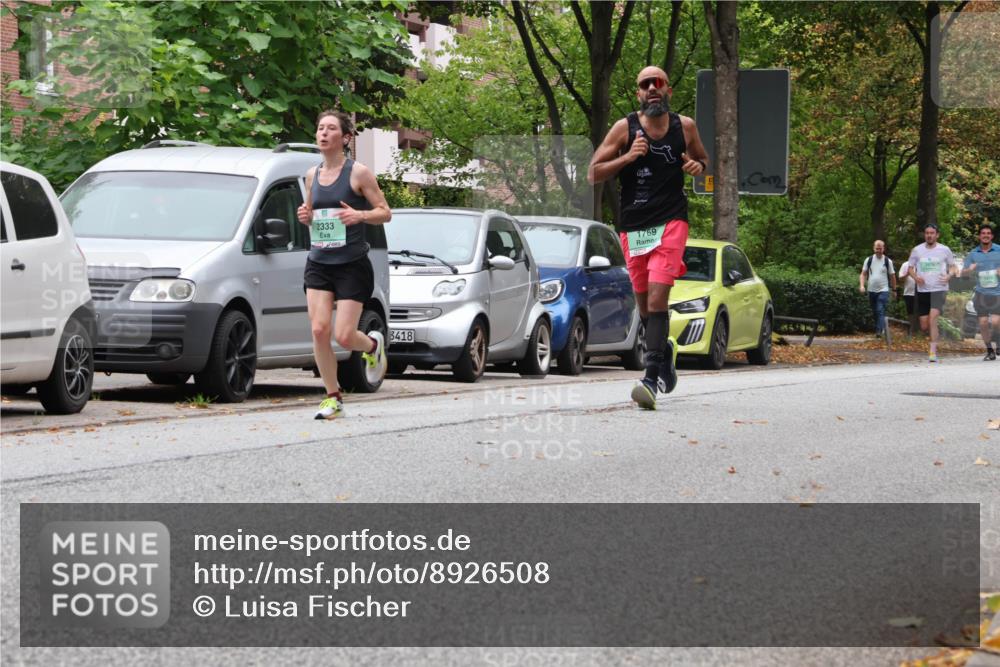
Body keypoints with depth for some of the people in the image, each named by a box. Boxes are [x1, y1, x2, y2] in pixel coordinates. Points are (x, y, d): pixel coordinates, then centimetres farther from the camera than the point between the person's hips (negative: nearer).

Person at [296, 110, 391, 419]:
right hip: (319, 263, 5)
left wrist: (360, 215, -23)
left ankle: (373, 345, 28)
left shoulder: (358, 173, -6)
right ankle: (333, 397, 4)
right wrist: (305, 216, 0)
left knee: (344, 336, -9)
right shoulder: (312, 175, 9)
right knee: (319, 330, -9)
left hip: (352, 266, -4)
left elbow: (385, 213, -4)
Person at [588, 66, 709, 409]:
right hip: (633, 226, 2)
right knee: (644, 304, 10)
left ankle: (652, 378, -23)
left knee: (657, 298, -17)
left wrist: (698, 165, -2)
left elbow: (703, 158, 22)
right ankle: (666, 349, 39)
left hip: (671, 222, -2)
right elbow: (593, 174, 0)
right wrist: (628, 157, -14)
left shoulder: (685, 126, 4)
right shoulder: (625, 128, 0)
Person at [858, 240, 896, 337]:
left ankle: (880, 330, -25)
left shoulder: (888, 261, -1)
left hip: (883, 290, -3)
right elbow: (863, 274, 5)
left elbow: (892, 276, 7)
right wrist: (861, 285, -10)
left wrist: (894, 289, 10)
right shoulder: (869, 260, 4)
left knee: (880, 311, -18)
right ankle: (879, 328, 24)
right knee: (874, 312, 11)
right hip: (871, 291, 3)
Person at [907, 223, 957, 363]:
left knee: (932, 318, -23)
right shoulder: (917, 250, 4)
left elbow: (952, 266, 12)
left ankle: (933, 352, -22)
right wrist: (916, 277, -10)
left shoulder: (945, 250, 1)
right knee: (924, 326, 4)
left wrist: (949, 276, -10)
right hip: (922, 290, 3)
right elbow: (910, 268, 11)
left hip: (939, 290, -3)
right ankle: (935, 336, 39)